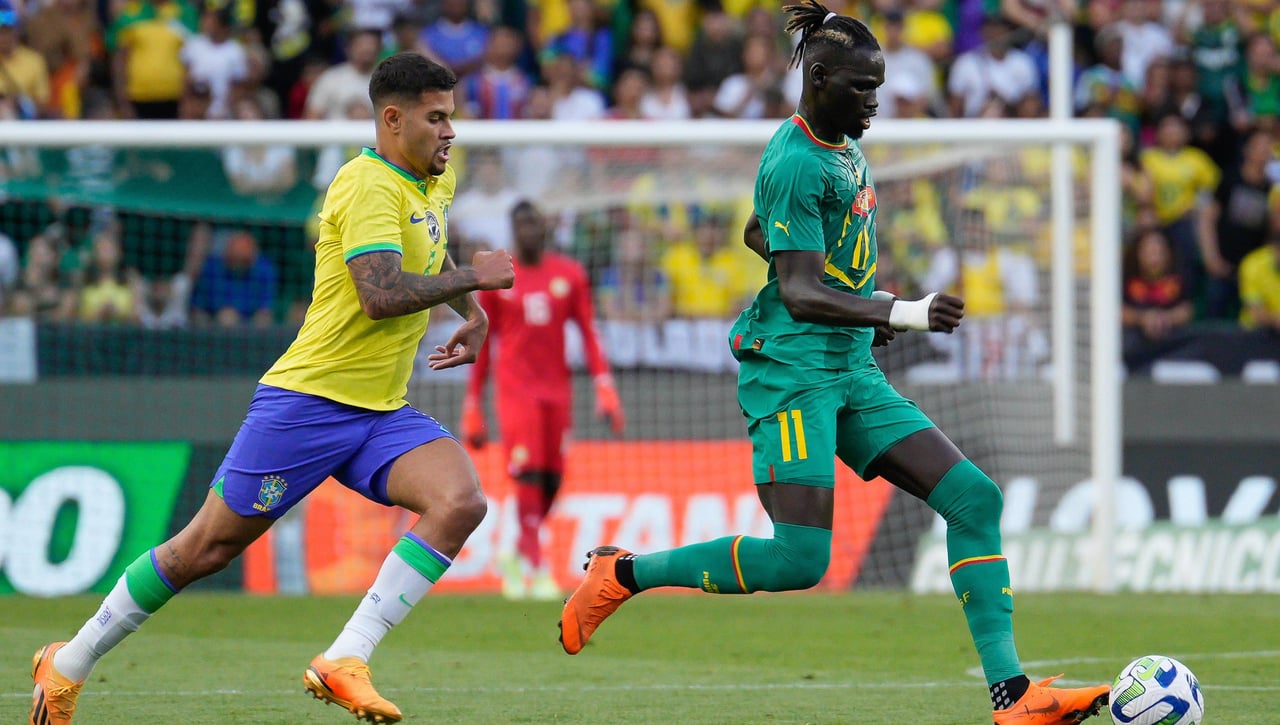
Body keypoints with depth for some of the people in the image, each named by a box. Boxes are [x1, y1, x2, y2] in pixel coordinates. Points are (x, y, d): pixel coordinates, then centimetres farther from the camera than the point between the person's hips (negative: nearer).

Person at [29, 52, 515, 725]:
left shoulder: (438, 179, 14)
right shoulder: (368, 185, -16)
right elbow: (381, 296, -29)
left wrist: (471, 310, 26)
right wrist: (471, 277, -17)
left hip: (382, 413, 8)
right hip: (309, 399, -8)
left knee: (461, 501, -20)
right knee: (205, 548, -2)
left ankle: (344, 662, -23)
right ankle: (67, 664, 17)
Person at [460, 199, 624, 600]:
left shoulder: (570, 275, 8)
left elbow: (589, 334, 8)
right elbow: (481, 344, 8)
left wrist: (605, 389, -3)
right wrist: (472, 409, 6)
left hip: (556, 387, 3)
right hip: (515, 388, -3)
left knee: (551, 481, 0)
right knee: (528, 474, -16)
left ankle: (517, 556, 22)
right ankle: (534, 568, -17)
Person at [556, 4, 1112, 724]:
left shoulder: (842, 144, 13)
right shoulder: (796, 164, -16)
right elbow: (799, 292, -24)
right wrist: (900, 312, -35)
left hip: (854, 372, 9)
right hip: (792, 368, -9)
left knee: (974, 498, -3)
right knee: (800, 559, -16)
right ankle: (622, 572, 4)